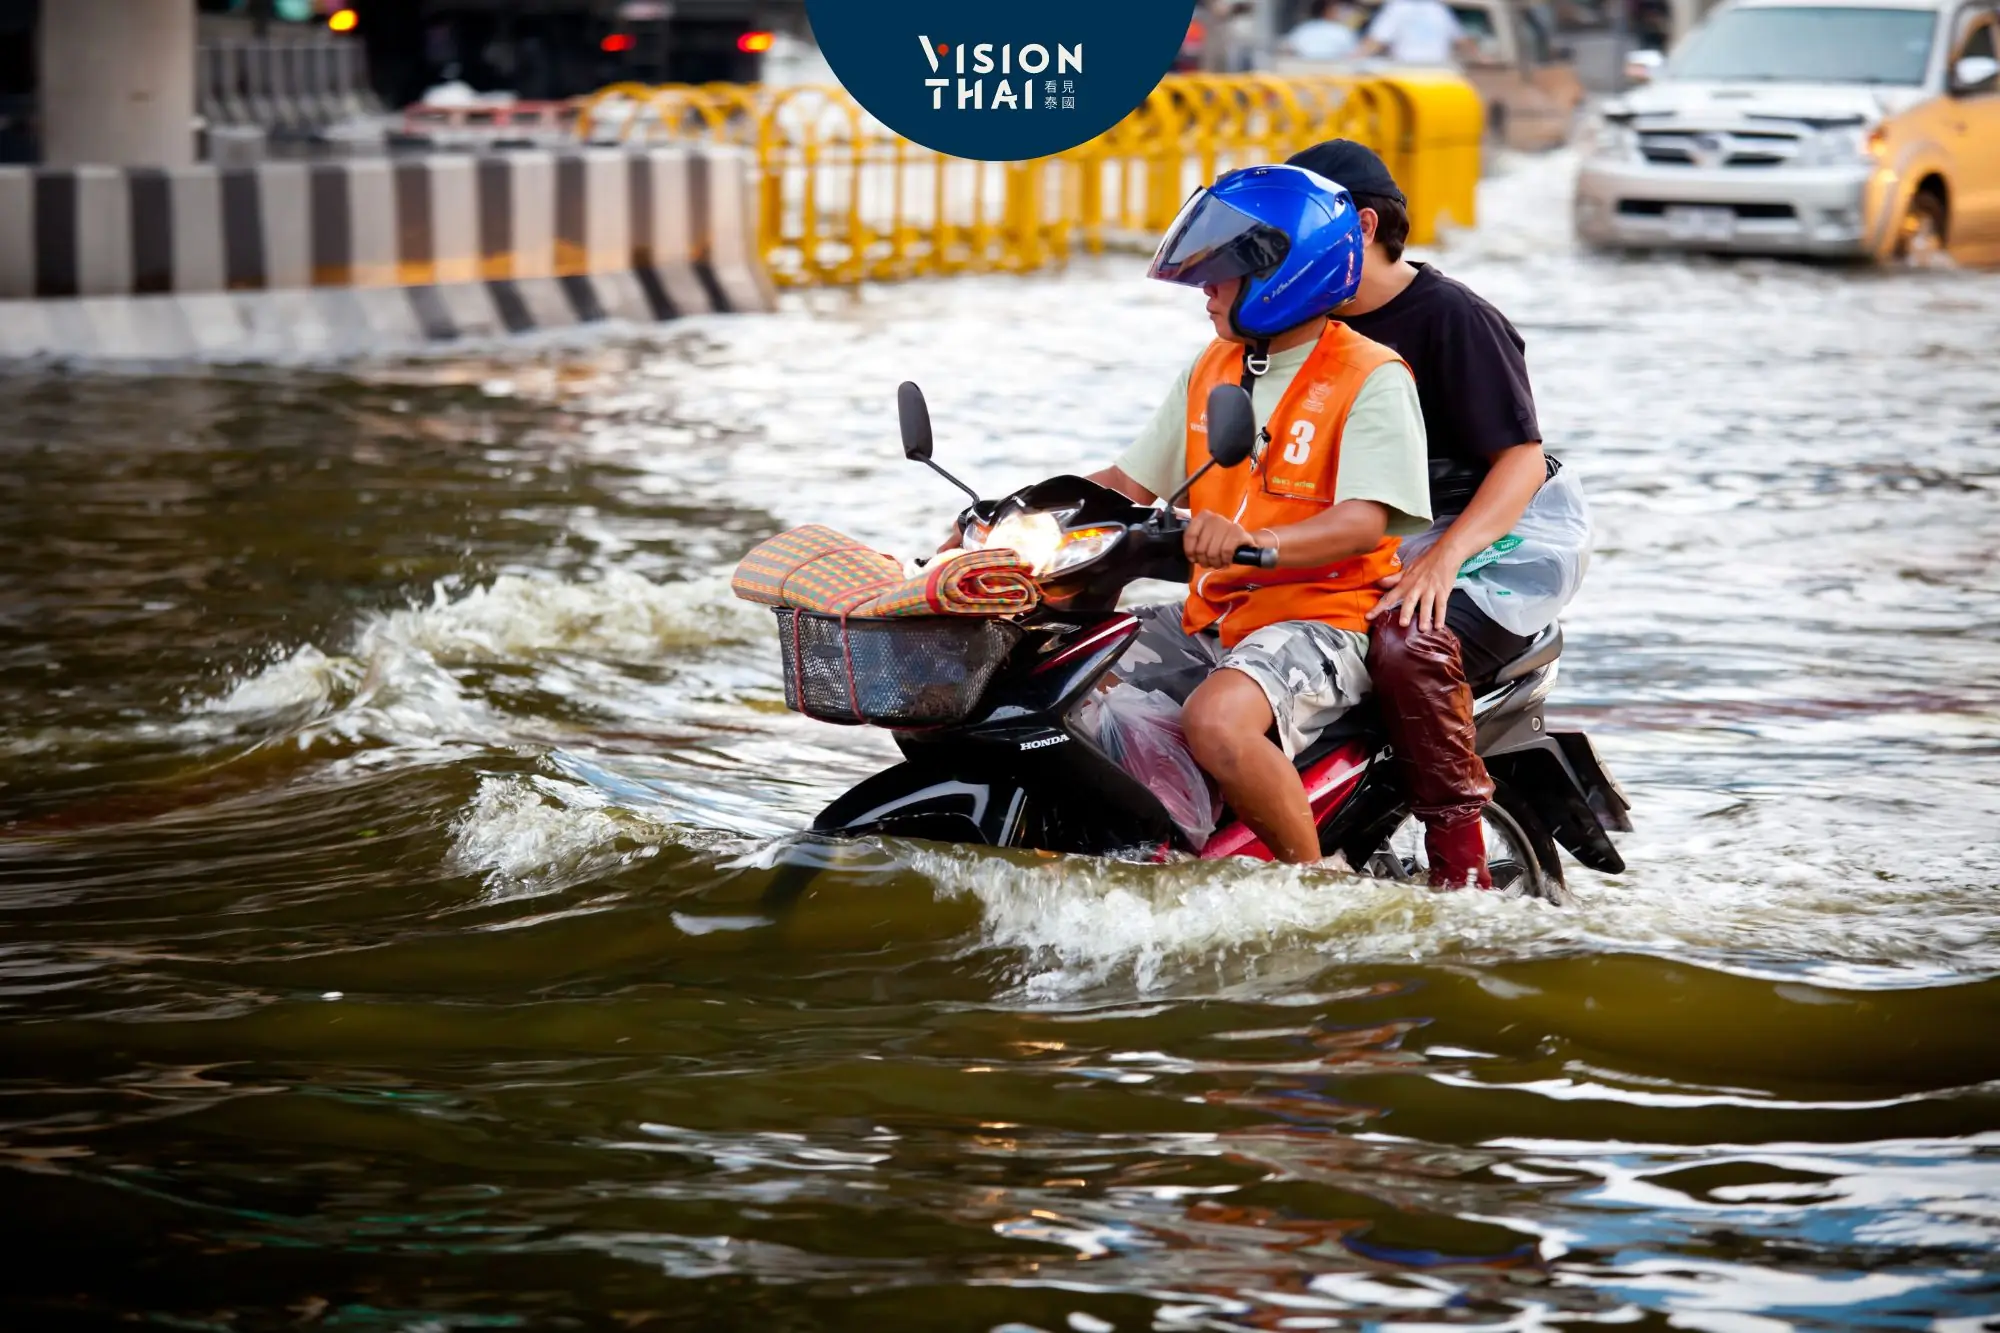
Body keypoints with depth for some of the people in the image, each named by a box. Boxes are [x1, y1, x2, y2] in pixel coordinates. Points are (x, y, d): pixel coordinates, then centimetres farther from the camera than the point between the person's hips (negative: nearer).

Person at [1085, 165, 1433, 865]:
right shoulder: (1212, 370, 15)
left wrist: (1252, 540, -40)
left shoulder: (1372, 379, -9)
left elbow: (1365, 522, -22)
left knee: (1215, 721, -36)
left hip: (1321, 619, -8)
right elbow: (1129, 481, 18)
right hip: (1209, 618, 8)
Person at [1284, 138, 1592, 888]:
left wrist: (1444, 556, -34)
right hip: (1390, 543, 9)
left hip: (1508, 537, -8)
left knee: (1406, 642, -35)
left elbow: (1522, 460, -20)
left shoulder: (1449, 317, -15)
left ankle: (1462, 864, -26)